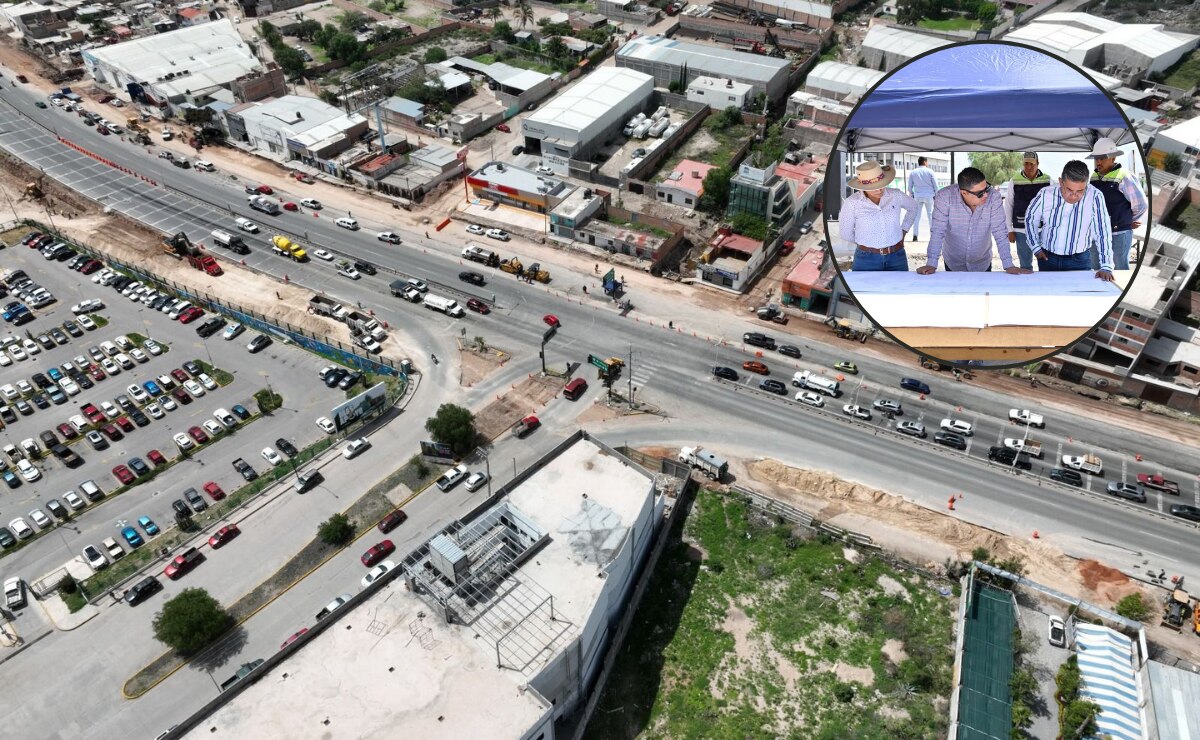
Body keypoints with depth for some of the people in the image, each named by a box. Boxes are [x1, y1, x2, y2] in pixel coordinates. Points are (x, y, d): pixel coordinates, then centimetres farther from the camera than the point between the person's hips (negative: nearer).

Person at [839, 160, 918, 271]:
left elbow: (913, 207, 21)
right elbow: (846, 233, 1)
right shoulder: (852, 203, -11)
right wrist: (867, 243, 9)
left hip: (897, 258, 3)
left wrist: (903, 231, 15)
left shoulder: (896, 195, -1)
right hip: (867, 260, -3)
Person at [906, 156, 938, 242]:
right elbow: (936, 186, -1)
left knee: (917, 216, 3)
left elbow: (910, 187, 5)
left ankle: (915, 236, -4)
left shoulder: (913, 172, 4)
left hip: (917, 196, 2)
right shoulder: (930, 172, -2)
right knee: (931, 215, 5)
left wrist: (912, 196, 17)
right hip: (929, 196, -1)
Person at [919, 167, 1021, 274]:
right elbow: (938, 231, -23)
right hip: (953, 265, -1)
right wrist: (931, 264, -29)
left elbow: (1000, 232, -17)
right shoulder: (944, 196, -24)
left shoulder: (993, 197, -20)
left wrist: (1008, 265, -22)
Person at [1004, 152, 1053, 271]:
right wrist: (1010, 230, 3)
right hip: (1021, 230, 0)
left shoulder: (1048, 181, 1)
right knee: (1025, 265, 9)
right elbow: (1008, 206, 6)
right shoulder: (1015, 182, 2)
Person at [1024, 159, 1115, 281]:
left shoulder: (1095, 197, -19)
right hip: (1048, 258, 2)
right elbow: (1030, 219, 5)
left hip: (1080, 261, -1)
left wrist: (1106, 267, -20)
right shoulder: (1045, 195, -13)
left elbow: (1103, 233, -17)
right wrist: (1036, 247, 4)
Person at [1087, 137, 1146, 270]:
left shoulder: (1124, 177, -12)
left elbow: (1141, 204, -8)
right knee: (1095, 268, 15)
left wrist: (1131, 222, 4)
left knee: (1121, 268, 4)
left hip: (1119, 233, -6)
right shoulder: (1094, 177, 7)